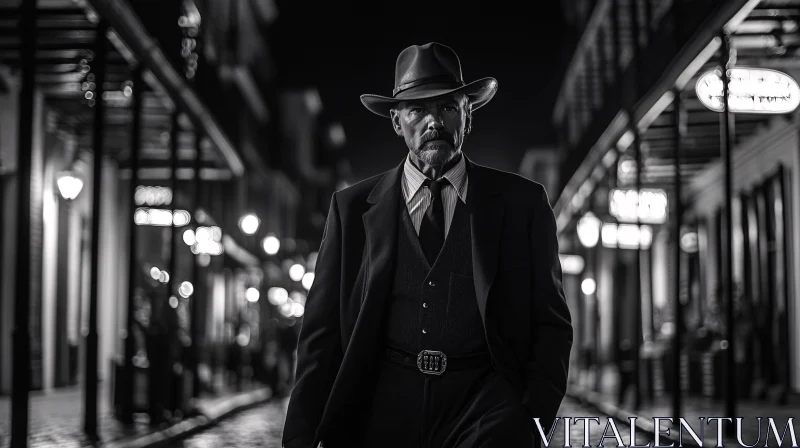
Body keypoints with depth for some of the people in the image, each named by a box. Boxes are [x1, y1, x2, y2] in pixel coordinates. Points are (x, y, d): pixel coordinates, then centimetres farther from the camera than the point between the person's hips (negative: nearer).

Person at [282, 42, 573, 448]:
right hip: (383, 410, 2)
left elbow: (551, 324, 10)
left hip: (484, 402, -2)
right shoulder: (351, 207, 12)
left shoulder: (522, 202, 10)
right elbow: (321, 332, 9)